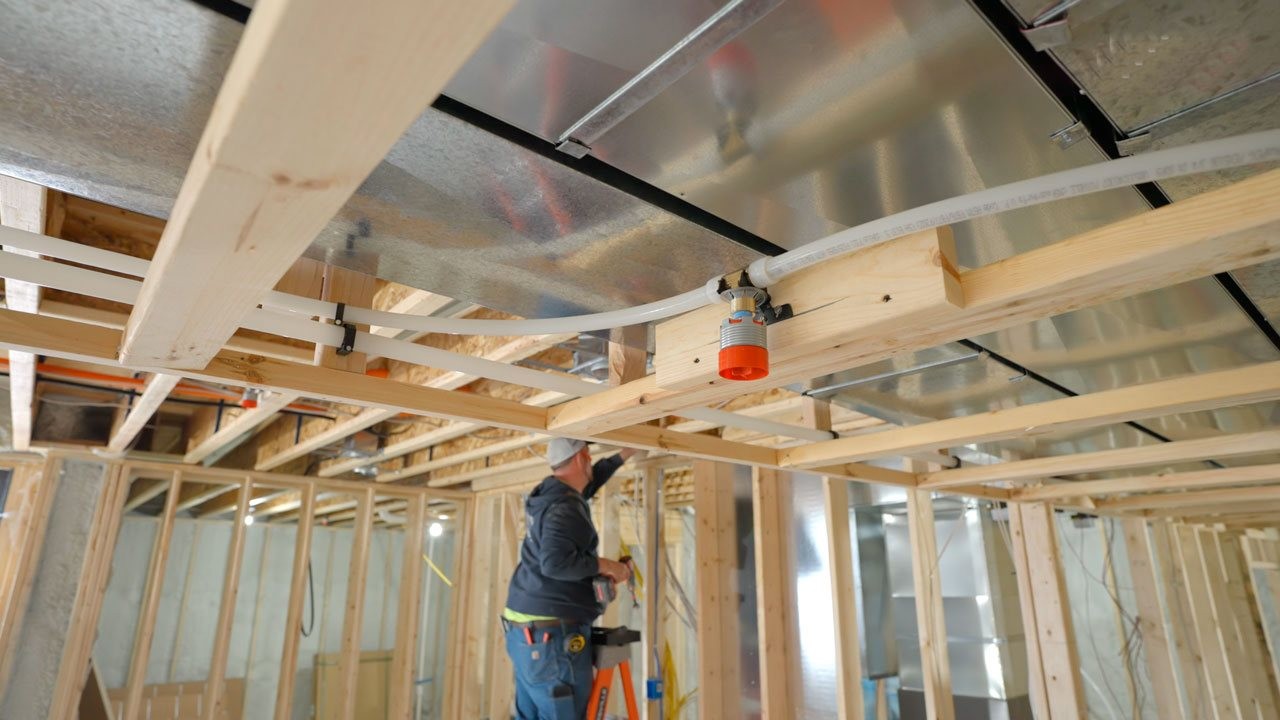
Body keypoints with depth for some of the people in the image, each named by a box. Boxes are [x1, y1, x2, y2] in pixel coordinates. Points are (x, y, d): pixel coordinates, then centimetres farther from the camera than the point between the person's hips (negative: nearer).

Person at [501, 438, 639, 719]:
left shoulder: (548, 495, 12)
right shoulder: (565, 508, -17)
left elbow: (588, 482, 31)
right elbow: (555, 562, -30)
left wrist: (623, 456, 34)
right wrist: (603, 565, -17)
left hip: (524, 630, 10)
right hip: (552, 635, -10)